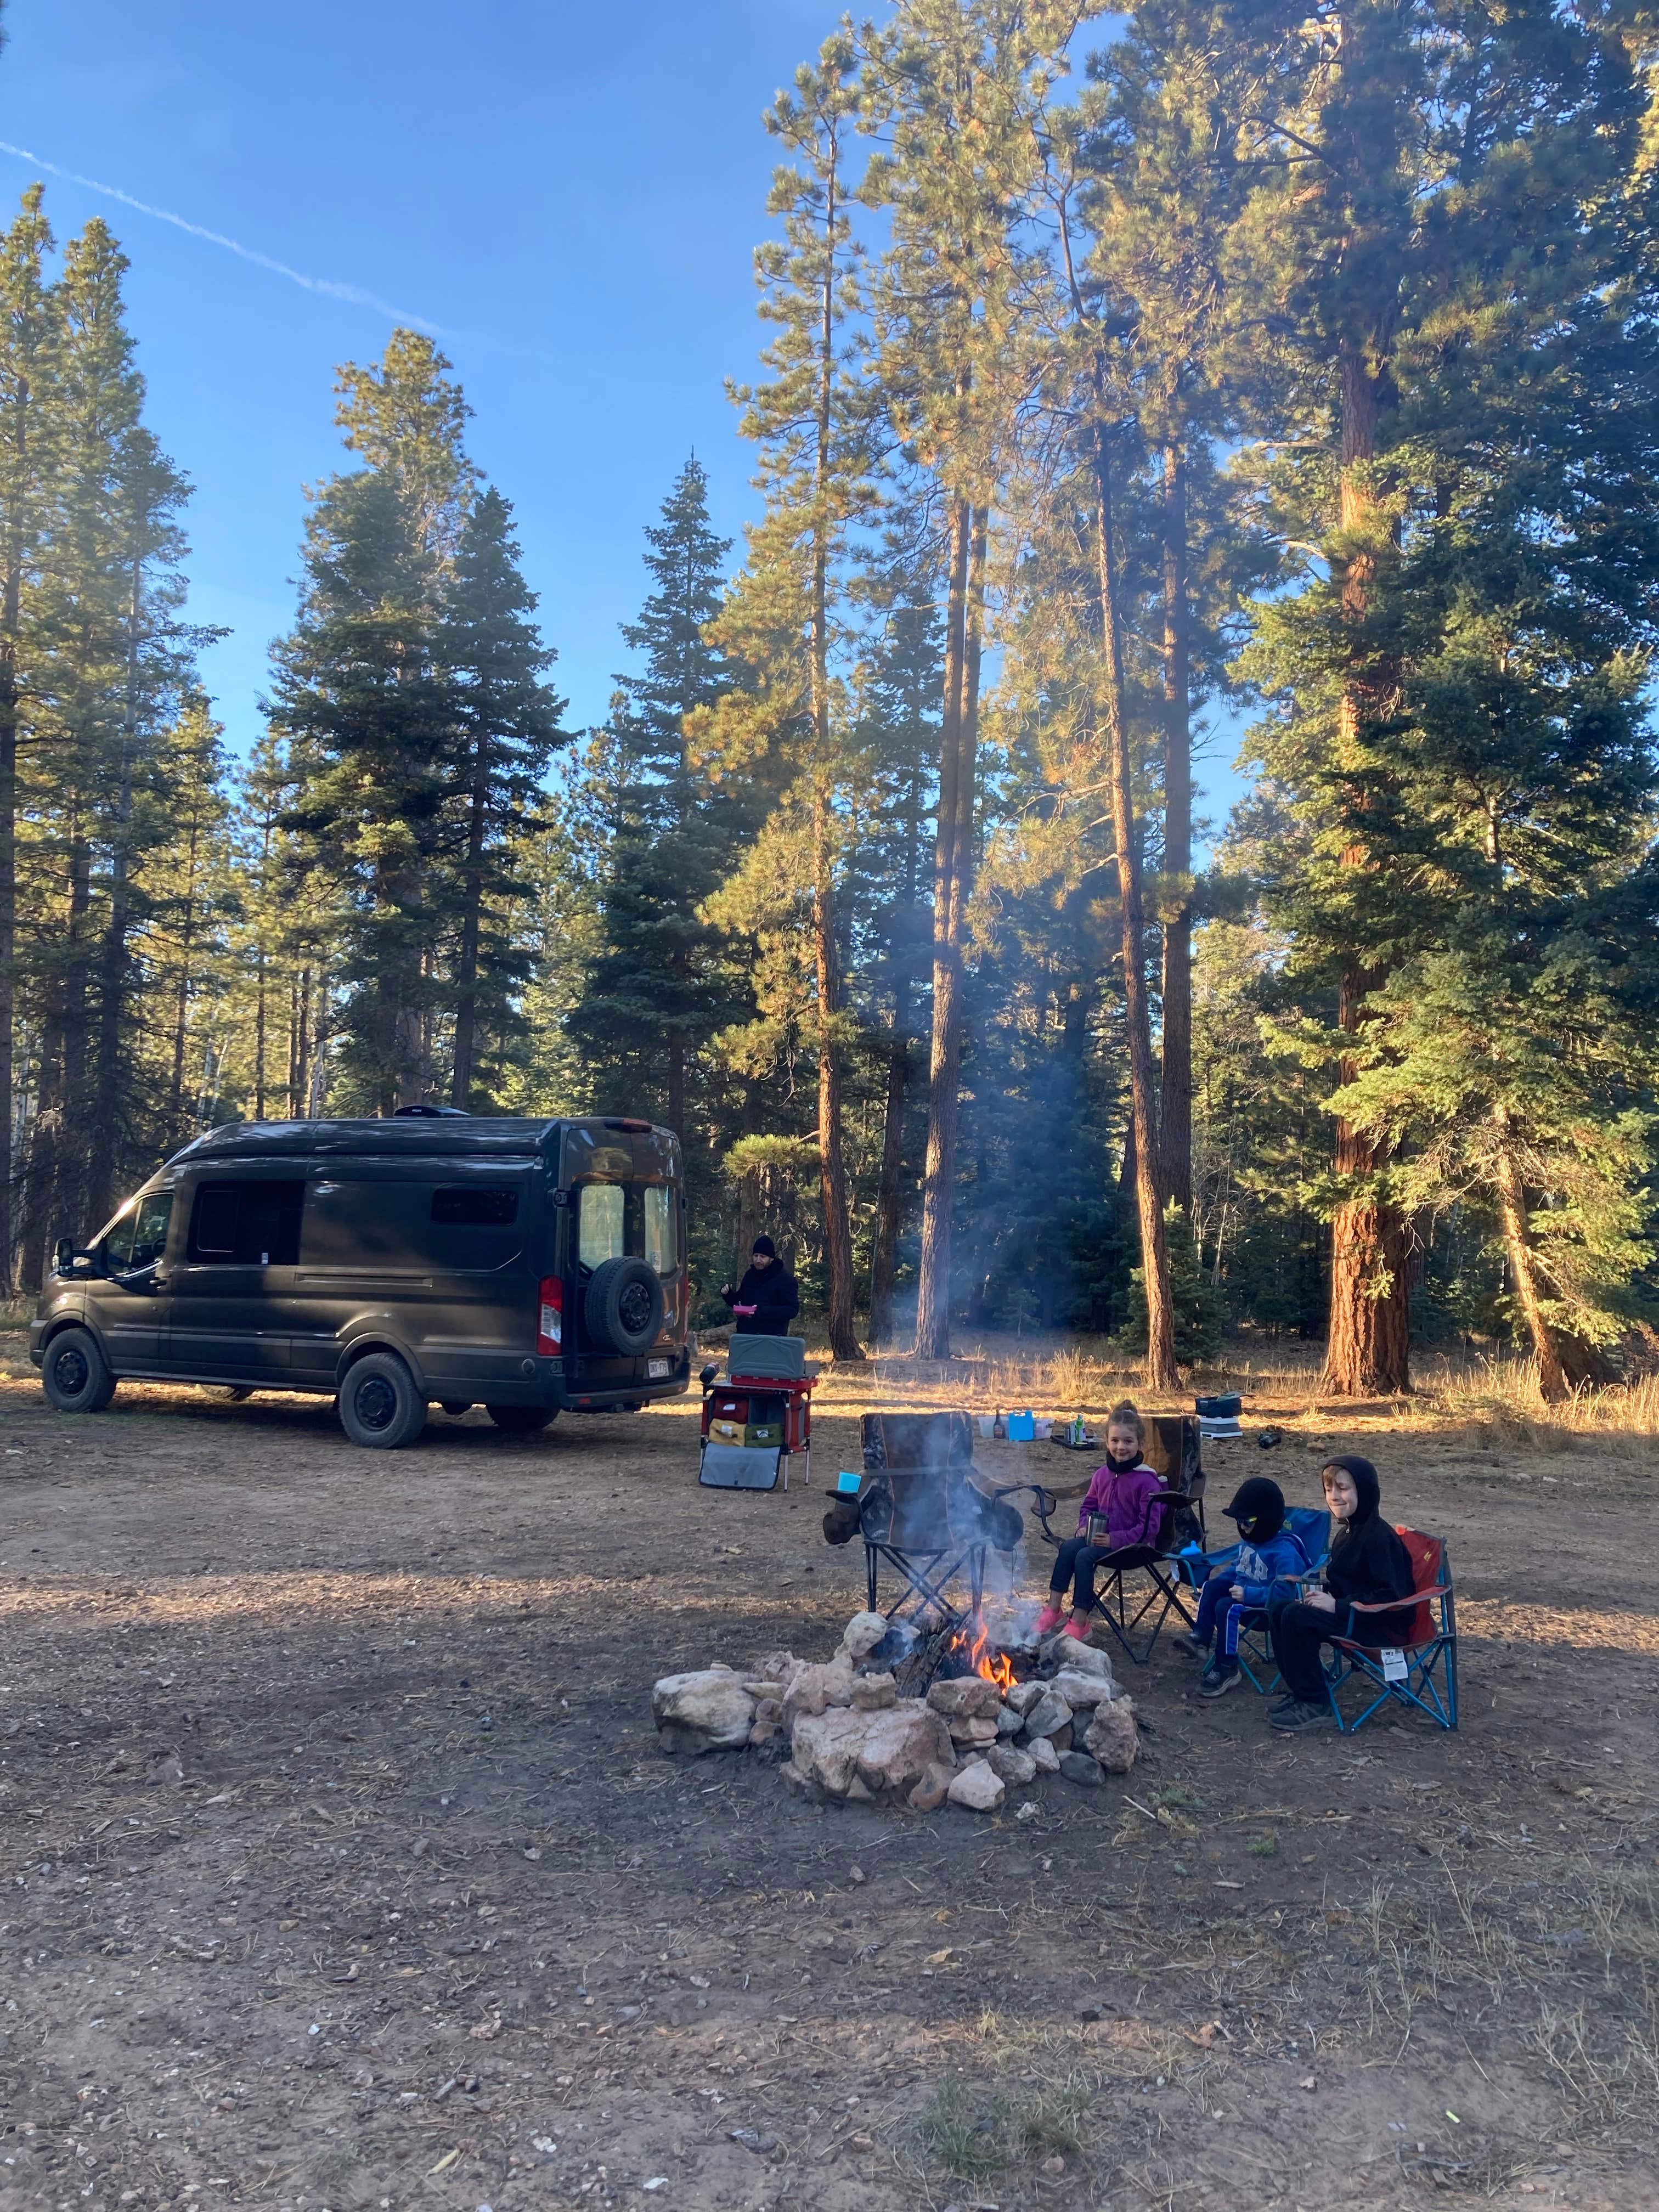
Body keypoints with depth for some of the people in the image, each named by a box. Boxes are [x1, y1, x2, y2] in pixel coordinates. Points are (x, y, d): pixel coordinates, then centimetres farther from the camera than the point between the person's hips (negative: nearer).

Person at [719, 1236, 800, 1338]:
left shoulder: (785, 1279, -9)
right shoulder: (750, 1275, 13)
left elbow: (793, 1310, -16)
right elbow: (739, 1301, 22)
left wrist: (764, 1311, -26)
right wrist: (728, 1294, 0)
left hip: (772, 1337, -6)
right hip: (745, 1335, 6)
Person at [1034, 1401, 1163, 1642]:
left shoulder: (1147, 1481, -13)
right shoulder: (1102, 1475, 8)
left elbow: (1149, 1526, -16)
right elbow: (1089, 1506, 23)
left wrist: (1115, 1539, -22)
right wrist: (1084, 1526, 2)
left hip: (1131, 1544, -6)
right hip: (1100, 1537, 7)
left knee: (1085, 1556, -27)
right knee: (1069, 1547, -21)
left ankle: (1078, 1623, -21)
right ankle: (1054, 1609, -15)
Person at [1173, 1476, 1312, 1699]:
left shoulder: (1285, 1551, -23)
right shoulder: (1249, 1540, 7)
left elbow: (1284, 1593, -30)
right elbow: (1235, 1568, 24)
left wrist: (1248, 1594, -32)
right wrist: (1216, 1582, 9)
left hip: (1269, 1609, -10)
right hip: (1245, 1594, 10)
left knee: (1226, 1607, -28)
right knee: (1211, 1587, -2)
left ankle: (1226, 1669, -20)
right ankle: (1201, 1638, -10)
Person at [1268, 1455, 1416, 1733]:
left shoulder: (1378, 1536, -18)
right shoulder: (1347, 1533, 12)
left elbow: (1391, 1596, -25)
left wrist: (1338, 1606, -24)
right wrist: (1322, 1596, 0)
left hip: (1385, 1626, -10)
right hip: (1354, 1615, 10)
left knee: (1297, 1617, -24)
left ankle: (1316, 1705, -13)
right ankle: (1300, 1689, 8)